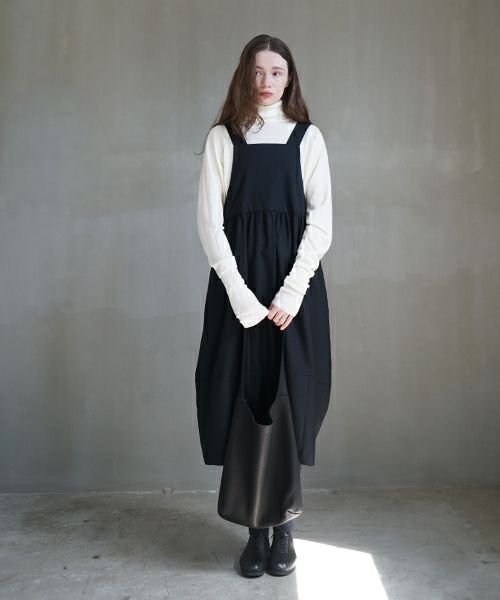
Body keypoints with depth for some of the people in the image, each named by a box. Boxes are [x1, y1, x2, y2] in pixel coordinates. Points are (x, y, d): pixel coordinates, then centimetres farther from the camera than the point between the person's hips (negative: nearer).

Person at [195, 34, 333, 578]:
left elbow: (321, 220, 1)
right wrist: (241, 294, -11)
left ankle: (282, 524, 15)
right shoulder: (222, 138, 6)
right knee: (243, 399, 0)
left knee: (288, 401, 1)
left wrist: (291, 292, -10)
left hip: (295, 282, 0)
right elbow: (209, 222, -1)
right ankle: (256, 529, 12)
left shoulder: (308, 137, 7)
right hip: (238, 283, 0)